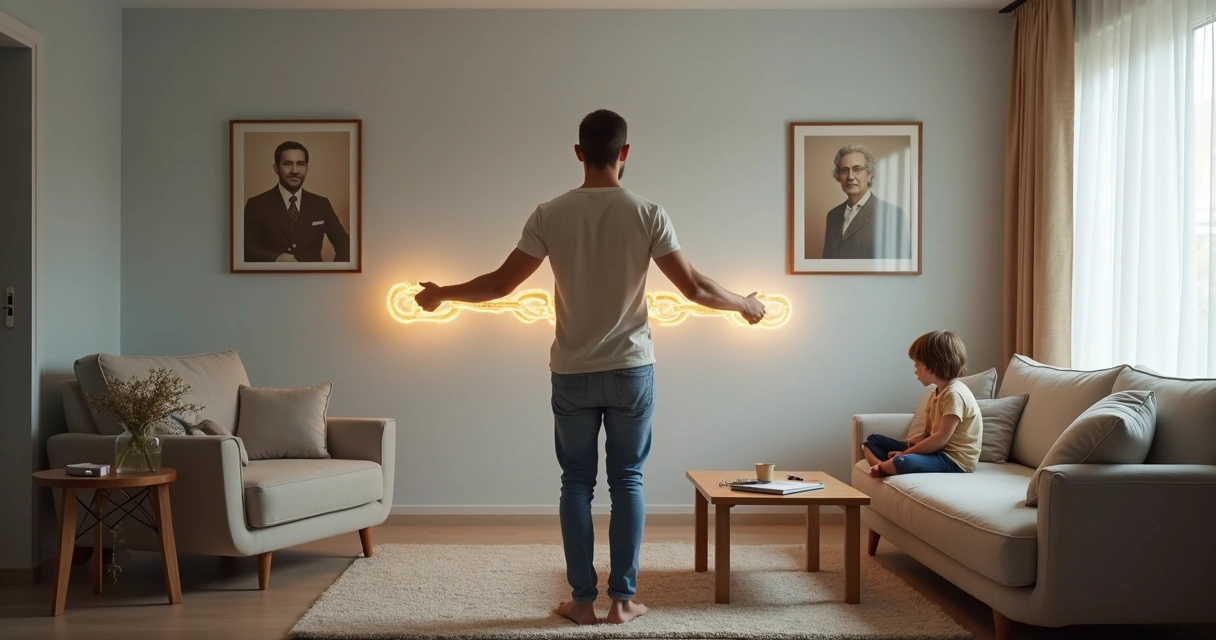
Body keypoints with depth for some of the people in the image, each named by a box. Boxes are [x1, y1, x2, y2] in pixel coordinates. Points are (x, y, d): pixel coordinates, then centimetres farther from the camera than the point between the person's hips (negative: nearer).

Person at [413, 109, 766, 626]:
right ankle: (622, 598, 15)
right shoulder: (648, 214, -6)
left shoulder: (550, 214, -5)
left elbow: (502, 283, -5)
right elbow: (694, 287, -6)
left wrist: (442, 294, 12)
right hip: (631, 370, 0)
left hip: (572, 373, 0)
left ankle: (582, 599, 15)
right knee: (627, 482, 9)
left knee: (577, 483, 10)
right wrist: (744, 305, 12)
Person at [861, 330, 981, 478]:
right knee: (873, 440, 10)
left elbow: (941, 438, -22)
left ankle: (881, 467, -8)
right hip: (937, 451, 10)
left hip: (954, 460, -10)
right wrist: (903, 449, 0)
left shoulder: (954, 394, -18)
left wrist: (905, 453, -16)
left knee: (902, 463, -39)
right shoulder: (936, 394, 14)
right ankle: (883, 467, -19)